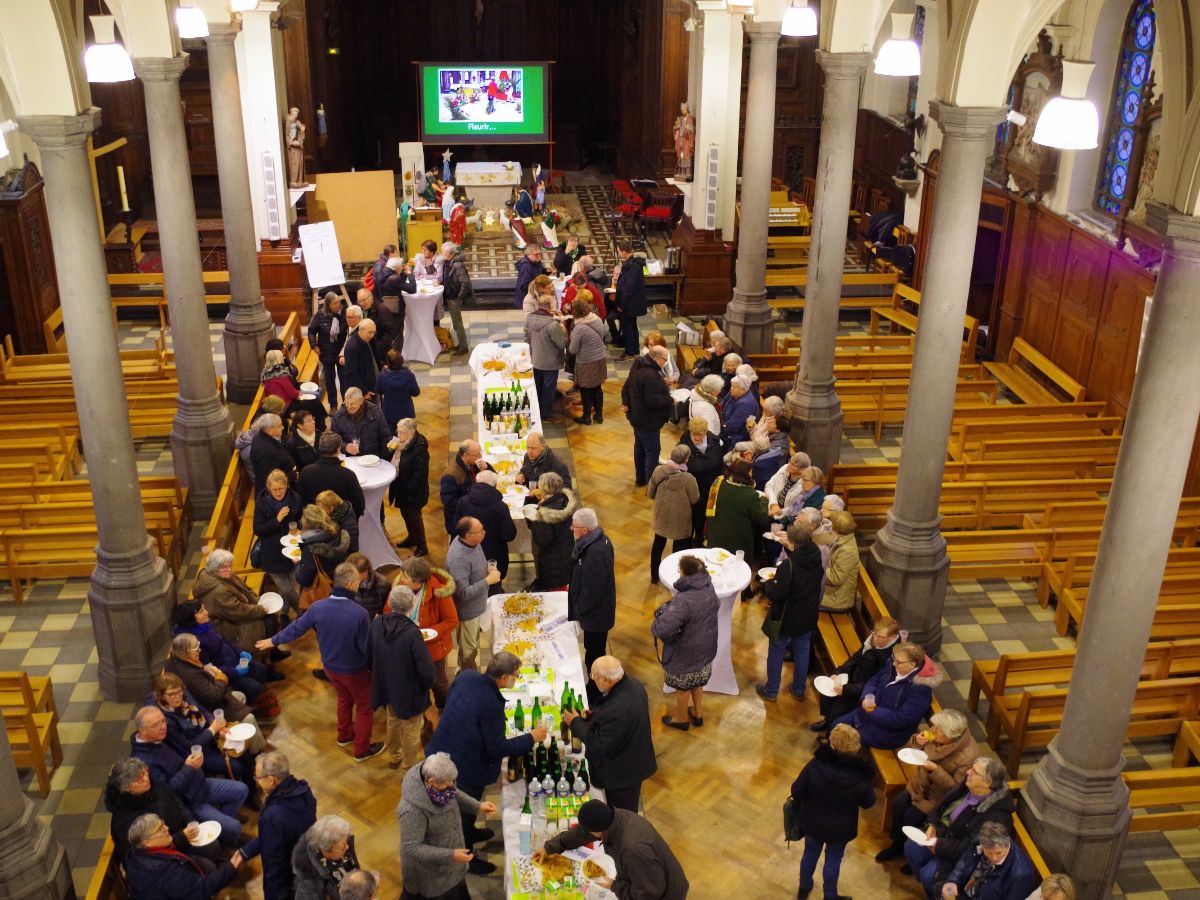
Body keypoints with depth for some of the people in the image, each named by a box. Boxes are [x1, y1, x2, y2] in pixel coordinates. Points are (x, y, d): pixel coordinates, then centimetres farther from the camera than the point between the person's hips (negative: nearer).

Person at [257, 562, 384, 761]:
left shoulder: (318, 608, -19)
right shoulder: (359, 613, -34)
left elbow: (296, 628, -3)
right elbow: (366, 647, -23)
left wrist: (274, 641, 14)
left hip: (330, 667, 5)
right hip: (355, 670, -5)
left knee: (344, 698, 32)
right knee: (364, 707, 19)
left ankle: (344, 735, 52)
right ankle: (362, 750, 32)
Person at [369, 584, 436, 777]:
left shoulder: (377, 624, -17)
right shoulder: (412, 633, -34)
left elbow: (369, 657, -1)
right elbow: (426, 669, -27)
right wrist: (428, 685, -5)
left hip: (386, 687, 6)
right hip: (409, 692, -5)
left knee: (393, 720, 32)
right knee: (411, 732, 18)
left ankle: (394, 757, 53)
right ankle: (408, 771, 36)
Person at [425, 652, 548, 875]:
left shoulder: (466, 677, -12)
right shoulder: (492, 705, -34)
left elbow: (449, 702, 8)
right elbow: (498, 748, -24)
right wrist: (531, 738, -14)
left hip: (442, 752, 8)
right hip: (465, 767, -8)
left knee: (464, 805, 33)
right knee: (466, 809, 16)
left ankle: (468, 832, 58)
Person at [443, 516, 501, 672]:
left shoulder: (471, 542, -12)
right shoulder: (458, 559, -38)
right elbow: (463, 593, -35)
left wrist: (487, 569, -8)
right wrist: (488, 580, -31)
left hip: (476, 605, 8)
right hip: (467, 610, -8)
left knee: (473, 642, 30)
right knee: (468, 649, 16)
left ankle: (464, 671, 53)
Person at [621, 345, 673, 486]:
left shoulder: (638, 367, 2)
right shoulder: (650, 375, -31)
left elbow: (626, 387, 11)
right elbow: (654, 401, -31)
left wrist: (626, 403, 2)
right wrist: (670, 400, -17)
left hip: (637, 416, 10)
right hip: (648, 421, -10)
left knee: (640, 447, 22)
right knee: (652, 451, 1)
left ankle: (640, 479, 36)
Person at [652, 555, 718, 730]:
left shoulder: (683, 601, -37)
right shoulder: (708, 588, -12)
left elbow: (662, 629, -42)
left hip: (686, 652, -7)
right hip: (705, 646, 7)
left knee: (682, 686, 19)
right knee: (697, 681, 29)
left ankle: (681, 718, 41)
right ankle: (698, 713, 48)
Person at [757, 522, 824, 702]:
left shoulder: (788, 565, -30)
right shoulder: (816, 557, -11)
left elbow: (775, 593, -28)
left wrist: (768, 584, -10)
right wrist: (790, 549, 5)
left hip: (786, 619, -6)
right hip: (809, 617, 6)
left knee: (776, 652, 14)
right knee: (802, 652, 21)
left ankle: (771, 690, 28)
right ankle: (799, 690, 35)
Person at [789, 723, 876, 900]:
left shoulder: (816, 764, -26)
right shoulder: (861, 775, -26)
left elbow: (796, 792, -17)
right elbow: (868, 803, -8)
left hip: (812, 822, 1)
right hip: (840, 828, -1)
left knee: (810, 853, 26)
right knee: (833, 860, 22)